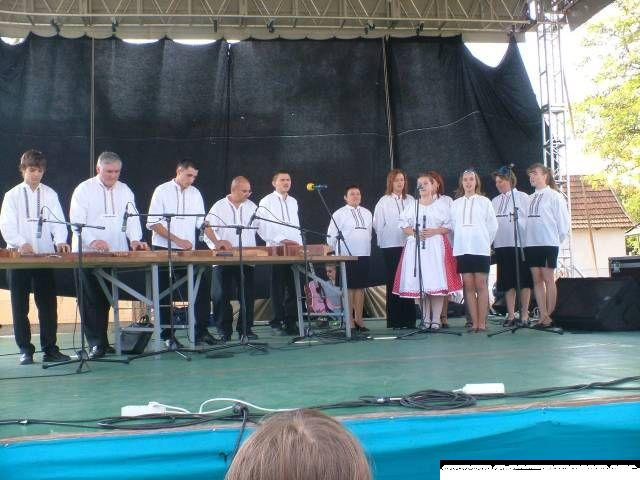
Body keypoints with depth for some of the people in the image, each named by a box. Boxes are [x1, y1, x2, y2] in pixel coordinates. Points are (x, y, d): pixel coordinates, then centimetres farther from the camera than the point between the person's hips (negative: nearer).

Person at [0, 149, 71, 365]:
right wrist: (21, 243, -24)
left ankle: (50, 348, 9)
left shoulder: (50, 194, 9)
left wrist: (60, 241, -19)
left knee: (48, 304, 2)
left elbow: (58, 221, 1)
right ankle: (25, 350, 12)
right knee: (20, 306, 3)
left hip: (46, 256, 1)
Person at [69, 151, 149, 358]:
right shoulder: (83, 190, -1)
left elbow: (132, 217, 6)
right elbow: (77, 220, -9)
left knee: (107, 300, 8)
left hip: (116, 254, 4)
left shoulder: (125, 191, 13)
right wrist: (91, 241, -25)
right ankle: (95, 344, -2)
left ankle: (102, 340, 16)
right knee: (91, 300, -4)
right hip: (88, 255, -4)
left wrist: (134, 240, -12)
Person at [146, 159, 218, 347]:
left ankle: (201, 331, 4)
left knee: (203, 285, -2)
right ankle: (167, 335, 10)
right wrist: (177, 240, -18)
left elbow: (202, 222, 9)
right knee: (165, 294, 3)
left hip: (189, 251, 4)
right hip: (165, 250, -4)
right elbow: (153, 223, -9)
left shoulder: (195, 193, 10)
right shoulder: (162, 191, -4)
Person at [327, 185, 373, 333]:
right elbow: (331, 235, -1)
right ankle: (349, 320, 2)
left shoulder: (367, 213, 12)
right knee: (349, 288, -3)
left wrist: (367, 249, 13)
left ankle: (359, 319, 14)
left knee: (360, 288, 6)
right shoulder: (339, 214, -2)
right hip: (346, 256, -4)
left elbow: (369, 232, 17)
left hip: (363, 255, 5)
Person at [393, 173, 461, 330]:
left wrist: (434, 231, -13)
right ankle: (425, 319, 6)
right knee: (419, 282, -2)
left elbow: (449, 227, 2)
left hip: (436, 246, -3)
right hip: (416, 247, 3)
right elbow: (404, 226, 12)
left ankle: (436, 319, -4)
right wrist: (415, 233, -7)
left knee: (437, 281, -9)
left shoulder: (442, 204, 6)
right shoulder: (412, 206, 16)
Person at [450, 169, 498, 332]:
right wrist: (458, 243, 4)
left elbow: (493, 225, 6)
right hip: (462, 249, 2)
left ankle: (482, 322, -2)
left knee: (481, 285, -4)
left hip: (480, 248, -2)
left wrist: (485, 242, 5)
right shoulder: (455, 204, 12)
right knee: (468, 286, 0)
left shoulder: (484, 201, 6)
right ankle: (474, 322, 2)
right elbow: (453, 226, 11)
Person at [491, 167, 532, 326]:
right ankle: (511, 315, 9)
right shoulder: (495, 201, 14)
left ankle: (524, 314, 4)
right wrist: (492, 243, 5)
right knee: (508, 282, 5)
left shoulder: (522, 197, 1)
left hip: (520, 244, -4)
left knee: (524, 281, 0)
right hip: (501, 246, 4)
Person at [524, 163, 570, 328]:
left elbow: (564, 221, -2)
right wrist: (527, 238, 5)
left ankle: (550, 315, -1)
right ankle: (543, 316, 6)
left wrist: (557, 239, 2)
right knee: (537, 279, 4)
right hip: (531, 243, 6)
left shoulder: (554, 196, -2)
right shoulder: (530, 198, 14)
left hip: (548, 243, -6)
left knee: (548, 278, -5)